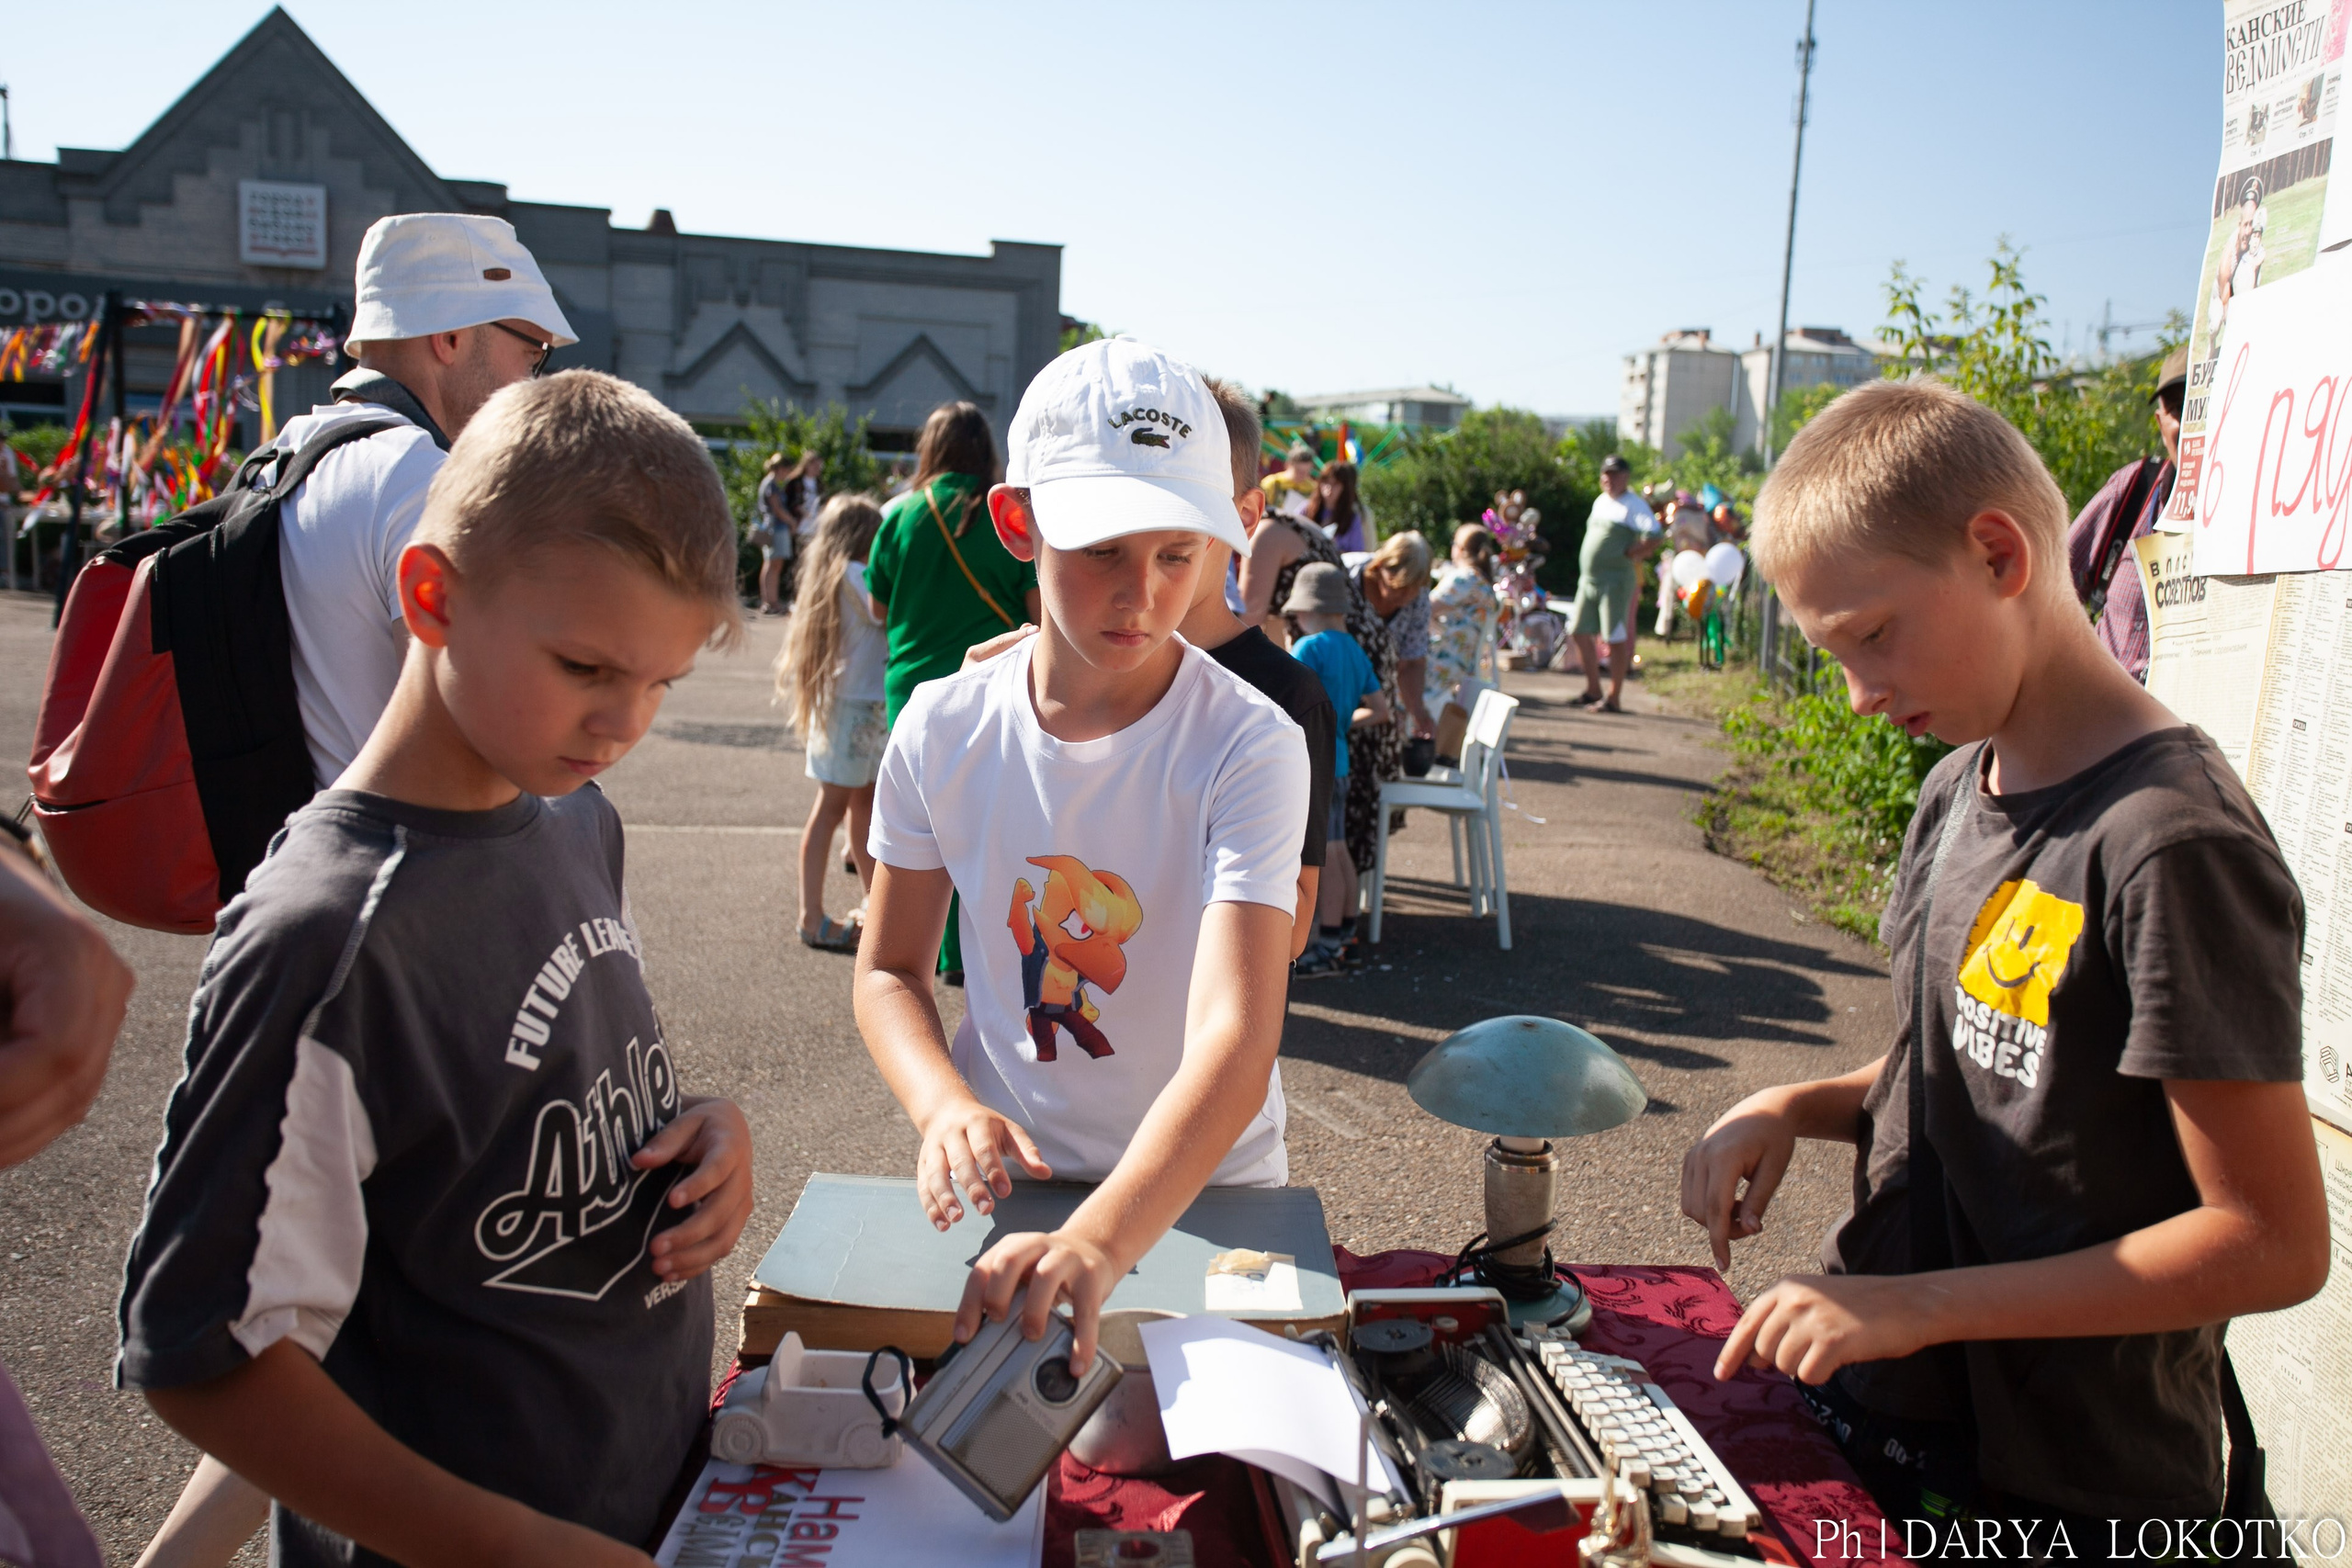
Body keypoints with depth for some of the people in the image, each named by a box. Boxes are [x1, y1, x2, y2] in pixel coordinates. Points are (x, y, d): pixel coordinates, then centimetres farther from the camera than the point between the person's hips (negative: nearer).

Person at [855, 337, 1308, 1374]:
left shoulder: (1249, 747, -18)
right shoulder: (943, 729, -7)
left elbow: (1235, 1048, -28)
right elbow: (889, 973, 3)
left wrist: (1096, 1244, -43)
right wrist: (946, 1108, -17)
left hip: (1199, 1191, -2)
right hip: (1001, 1179, 2)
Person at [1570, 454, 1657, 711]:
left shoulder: (1634, 505, -10)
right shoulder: (1600, 502, 16)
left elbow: (1654, 538, -21)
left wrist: (1627, 555, -16)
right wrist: (1587, 561, 14)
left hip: (1615, 580, -9)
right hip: (1589, 579, 9)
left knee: (1616, 638, -5)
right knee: (1579, 632, 10)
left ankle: (1615, 699, 1)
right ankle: (1593, 690, 23)